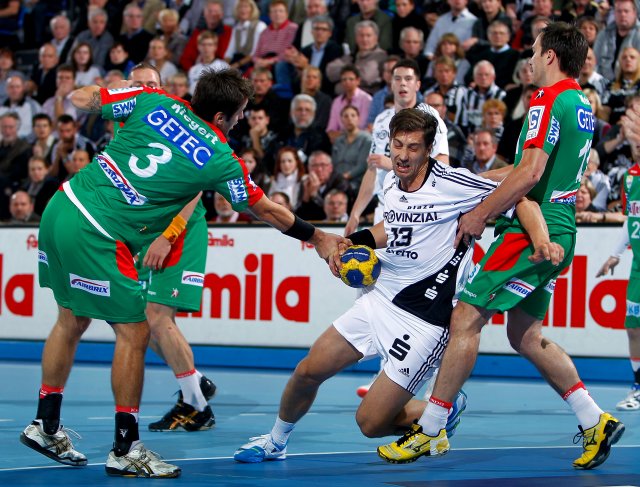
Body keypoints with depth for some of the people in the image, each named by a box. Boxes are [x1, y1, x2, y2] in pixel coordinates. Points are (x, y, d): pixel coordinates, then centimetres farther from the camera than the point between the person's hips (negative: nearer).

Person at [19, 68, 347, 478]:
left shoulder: (155, 102, 4)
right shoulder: (220, 159, -5)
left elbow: (80, 99, 12)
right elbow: (266, 211, 9)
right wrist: (318, 238, 23)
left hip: (63, 204, 7)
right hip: (96, 236, -7)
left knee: (73, 319, 19)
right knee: (134, 332, 2)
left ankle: (46, 425, 28)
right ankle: (125, 450, 6)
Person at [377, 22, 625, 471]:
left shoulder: (548, 100, -13)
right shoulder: (581, 105, 15)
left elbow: (530, 173, -21)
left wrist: (481, 214, -14)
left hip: (530, 231, -9)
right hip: (558, 235, 9)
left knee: (466, 319, -6)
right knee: (526, 335, 14)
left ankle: (430, 431, -5)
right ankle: (595, 421, 10)